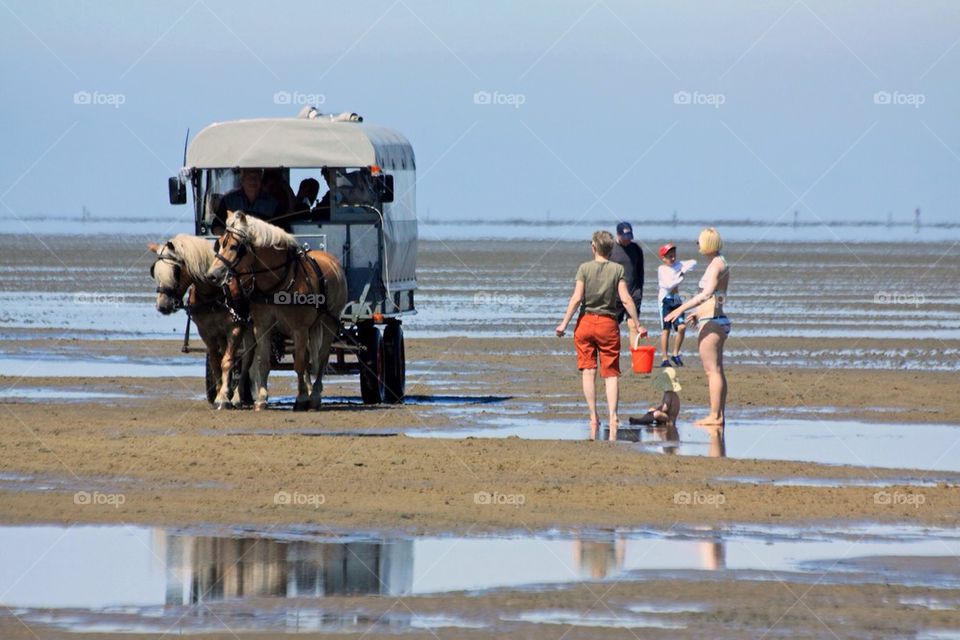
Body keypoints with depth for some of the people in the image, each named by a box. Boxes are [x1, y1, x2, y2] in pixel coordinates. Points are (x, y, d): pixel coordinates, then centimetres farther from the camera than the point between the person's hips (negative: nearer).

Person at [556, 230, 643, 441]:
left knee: (588, 371, 4)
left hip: (586, 321, 0)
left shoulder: (584, 268, -2)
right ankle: (613, 415, -11)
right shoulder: (618, 270, -1)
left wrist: (564, 323, -5)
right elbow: (626, 299, -8)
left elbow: (577, 298, -9)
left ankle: (593, 417, 0)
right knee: (611, 373, 3)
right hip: (608, 323, 0)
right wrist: (637, 324, -2)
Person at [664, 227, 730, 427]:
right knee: (716, 370, 13)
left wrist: (682, 308, -31)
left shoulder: (716, 265, -15)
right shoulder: (719, 263, 16)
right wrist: (699, 313, 32)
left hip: (710, 322, -10)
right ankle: (719, 414, 15)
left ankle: (714, 416, -10)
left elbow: (707, 293, -29)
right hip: (716, 320, 10)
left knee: (712, 370, -9)